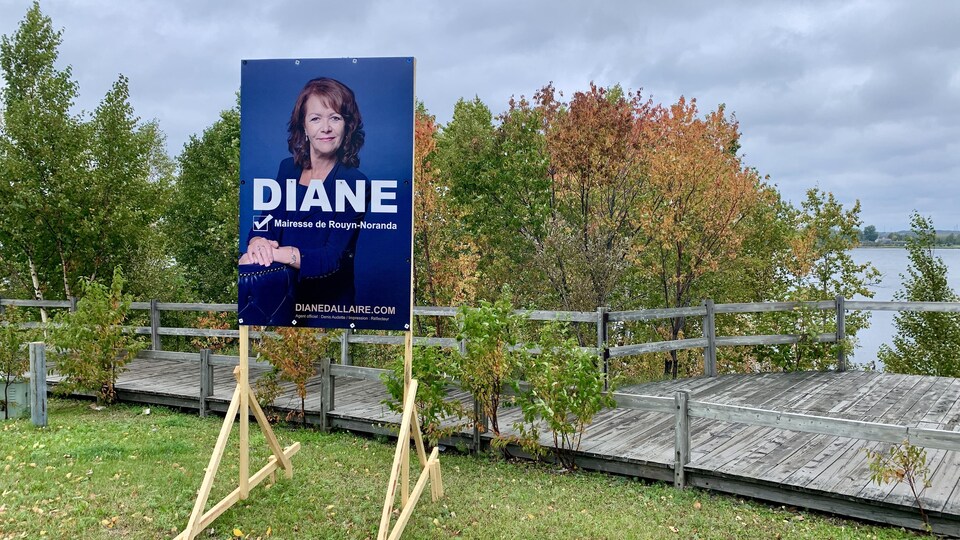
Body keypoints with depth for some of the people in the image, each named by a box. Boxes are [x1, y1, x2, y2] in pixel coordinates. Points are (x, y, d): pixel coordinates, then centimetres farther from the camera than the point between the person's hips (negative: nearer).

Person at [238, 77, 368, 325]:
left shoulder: (354, 183, -6)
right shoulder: (288, 168, 11)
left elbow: (332, 258, -15)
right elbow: (265, 223, 9)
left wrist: (278, 253, -30)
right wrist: (257, 242, -16)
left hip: (324, 299, -4)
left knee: (250, 277, -29)